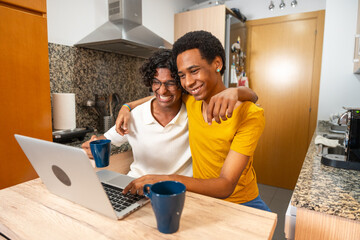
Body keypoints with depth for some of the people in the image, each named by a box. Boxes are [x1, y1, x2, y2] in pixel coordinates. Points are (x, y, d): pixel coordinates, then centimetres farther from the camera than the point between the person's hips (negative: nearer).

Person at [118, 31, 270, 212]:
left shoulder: (250, 115, -20)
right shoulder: (190, 101, -6)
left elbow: (226, 187, -24)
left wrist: (170, 180, -38)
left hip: (242, 202, -2)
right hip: (202, 199, 3)